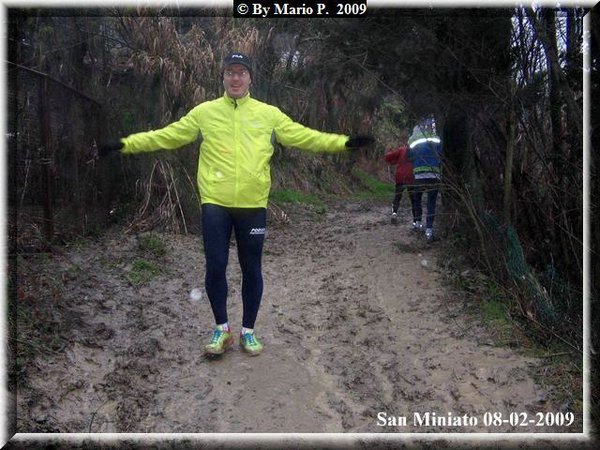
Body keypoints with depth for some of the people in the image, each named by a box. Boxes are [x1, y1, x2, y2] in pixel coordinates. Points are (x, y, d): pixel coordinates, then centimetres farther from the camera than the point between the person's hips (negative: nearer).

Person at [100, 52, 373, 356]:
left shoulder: (269, 114, 6)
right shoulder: (204, 112, 5)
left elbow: (304, 137, 4)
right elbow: (166, 136, 5)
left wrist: (344, 142, -3)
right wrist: (125, 144, -1)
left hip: (253, 205, 1)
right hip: (215, 204, 0)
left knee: (251, 269, 9)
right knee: (215, 267, 2)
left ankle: (248, 330, 26)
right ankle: (221, 328, 23)